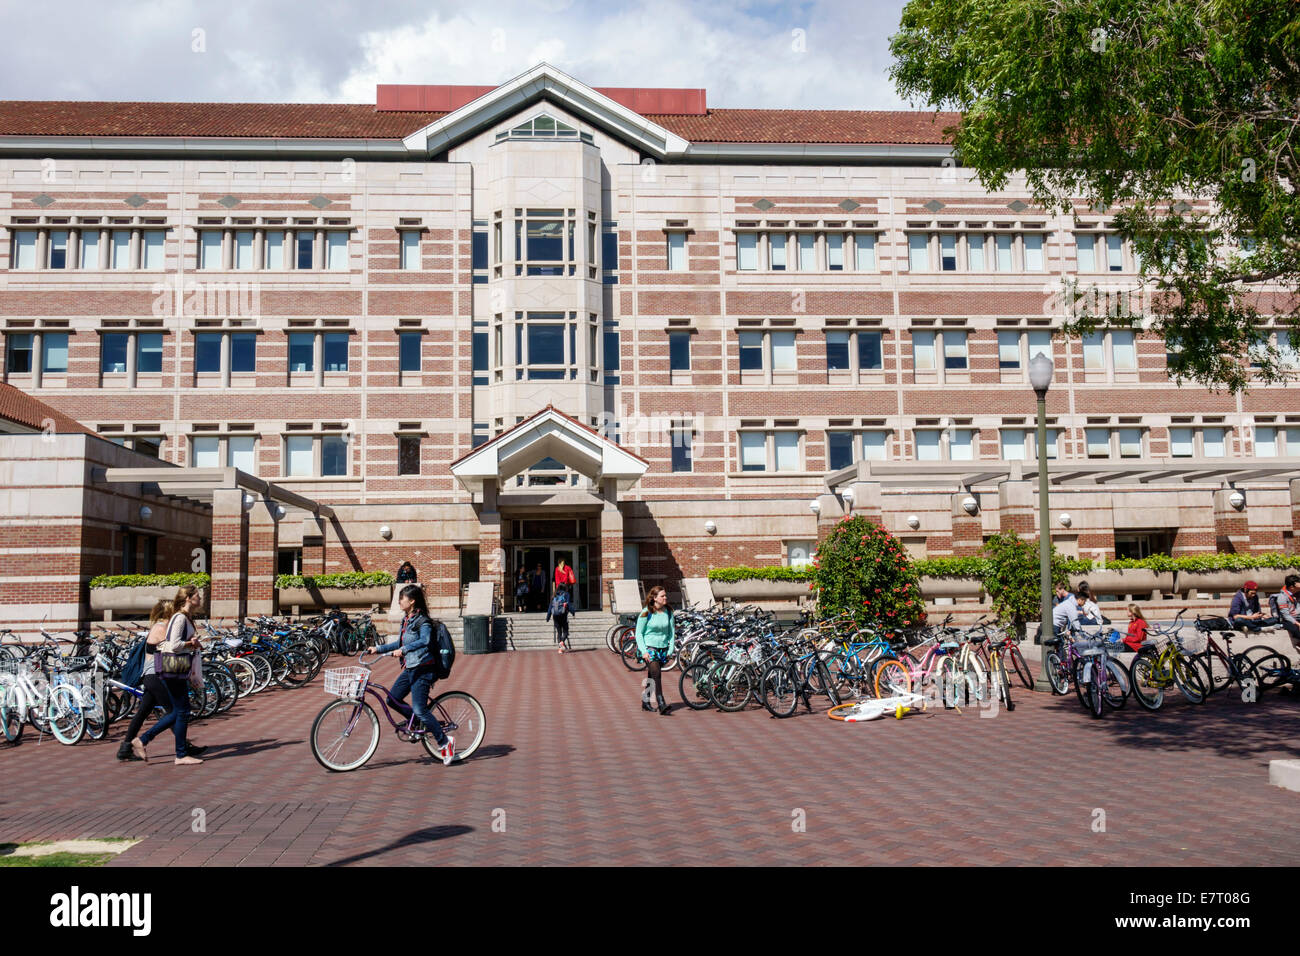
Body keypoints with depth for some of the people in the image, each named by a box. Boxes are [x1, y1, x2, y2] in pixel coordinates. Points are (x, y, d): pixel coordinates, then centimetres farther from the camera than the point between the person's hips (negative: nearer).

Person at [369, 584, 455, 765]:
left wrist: (403, 650, -41)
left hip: (422, 670, -9)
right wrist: (378, 649, 20)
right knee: (393, 699, 10)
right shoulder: (406, 620, 13)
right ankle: (423, 725, 21)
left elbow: (425, 641, -32)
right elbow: (400, 643, 24)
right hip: (409, 669, 9)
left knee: (419, 709, -12)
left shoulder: (423, 621, -14)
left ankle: (445, 742, 0)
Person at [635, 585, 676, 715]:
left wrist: (671, 648, 3)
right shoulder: (646, 613, -9)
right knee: (656, 674, -20)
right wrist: (644, 651, -15)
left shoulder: (668, 612, 5)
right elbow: (639, 633, -7)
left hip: (663, 649, 5)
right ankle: (661, 704, -24)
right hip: (649, 648, -5)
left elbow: (672, 631, 13)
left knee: (652, 677, 13)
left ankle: (645, 703, 26)